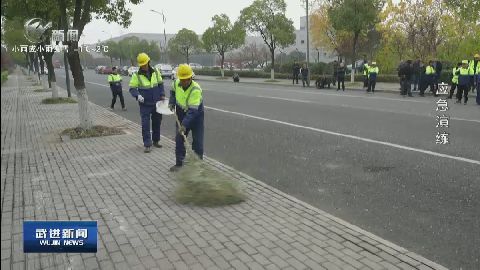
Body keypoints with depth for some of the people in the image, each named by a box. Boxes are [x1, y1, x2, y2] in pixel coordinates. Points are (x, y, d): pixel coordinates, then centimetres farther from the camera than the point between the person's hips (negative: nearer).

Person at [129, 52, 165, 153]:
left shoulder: (156, 72, 1)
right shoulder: (136, 75, -8)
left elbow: (160, 84, 12)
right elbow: (132, 88, -5)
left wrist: (162, 95, 2)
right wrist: (137, 95, -24)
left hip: (157, 103, 3)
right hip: (145, 104, -3)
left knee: (157, 122, 13)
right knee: (145, 124, -5)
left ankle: (156, 141, 29)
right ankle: (147, 144, 1)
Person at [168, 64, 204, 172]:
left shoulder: (196, 89, -32)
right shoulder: (176, 83, -14)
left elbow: (193, 111, -35)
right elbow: (173, 91, 14)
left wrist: (184, 125, -40)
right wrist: (171, 102, -1)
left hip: (196, 115, -5)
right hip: (181, 114, 5)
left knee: (197, 141, 0)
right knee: (179, 139, 6)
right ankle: (179, 163, 17)